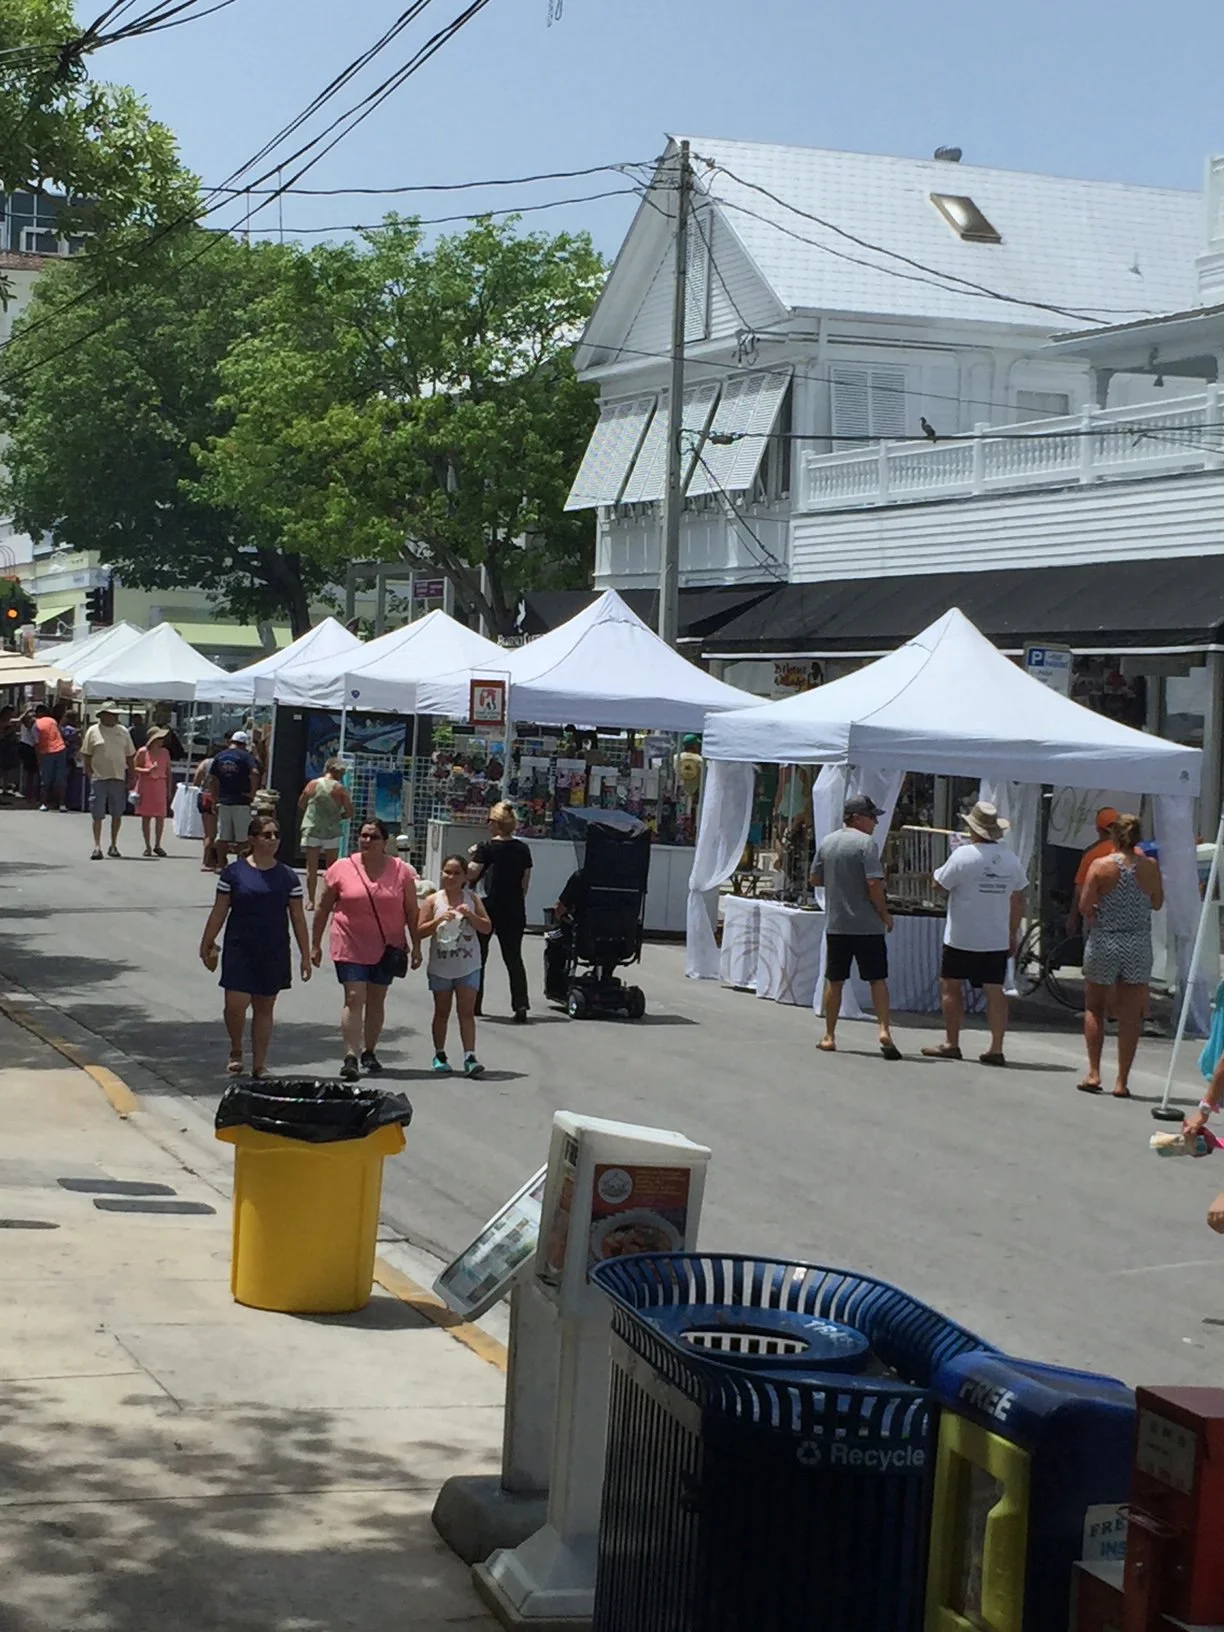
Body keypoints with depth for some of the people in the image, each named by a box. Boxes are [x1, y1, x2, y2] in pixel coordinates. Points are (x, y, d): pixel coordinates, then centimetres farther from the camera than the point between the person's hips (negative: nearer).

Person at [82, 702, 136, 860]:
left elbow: (130, 756, 12)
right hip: (99, 778, -3)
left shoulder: (123, 732, 9)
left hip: (118, 778, 3)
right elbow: (86, 756, 3)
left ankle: (113, 845, 20)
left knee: (117, 814, 8)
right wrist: (90, 775, -3)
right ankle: (97, 846, 0)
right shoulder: (93, 731, 1)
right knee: (97, 815, -2)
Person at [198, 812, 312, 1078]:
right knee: (235, 1004, -9)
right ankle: (236, 1052, 17)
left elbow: (298, 917, 7)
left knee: (264, 1008, 8)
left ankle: (259, 1065, 16)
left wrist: (305, 955, 4)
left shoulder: (288, 877, 4)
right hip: (239, 949, -2)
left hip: (274, 952, 2)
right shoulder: (234, 873, -1)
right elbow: (219, 912, 4)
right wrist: (207, 945, 5)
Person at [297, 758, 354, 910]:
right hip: (331, 831, -1)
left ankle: (310, 900, 6)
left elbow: (300, 806, 10)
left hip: (311, 829, 1)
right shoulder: (340, 789, -5)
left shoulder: (312, 784, 2)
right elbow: (349, 813, -6)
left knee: (312, 867, 7)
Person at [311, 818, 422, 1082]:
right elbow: (323, 908, 3)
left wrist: (416, 946, 2)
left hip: (387, 948, 2)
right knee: (354, 998, -11)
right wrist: (316, 945, 4)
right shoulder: (341, 869, -4)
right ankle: (351, 1057, -14)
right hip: (351, 946, -2)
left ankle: (369, 1052, 25)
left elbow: (412, 912, 4)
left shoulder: (401, 871, -1)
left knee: (376, 1000, 12)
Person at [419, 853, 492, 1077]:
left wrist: (471, 915, -16)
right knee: (442, 1011, 11)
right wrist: (438, 920, -19)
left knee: (467, 1011, -5)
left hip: (468, 966, 0)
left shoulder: (472, 899, 2)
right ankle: (439, 1055, 21)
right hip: (440, 966, 0)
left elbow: (487, 928, -1)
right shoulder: (434, 901, -1)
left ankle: (469, 1057, -10)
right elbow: (420, 931, -5)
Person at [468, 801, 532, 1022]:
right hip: (513, 910, 3)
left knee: (478, 956, 12)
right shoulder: (523, 849, 3)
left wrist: (472, 856, 1)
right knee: (513, 958, 6)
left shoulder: (487, 848, -10)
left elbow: (471, 874, -15)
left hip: (488, 907, -3)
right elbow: (525, 881, 6)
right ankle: (521, 1005, -6)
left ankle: (474, 1004, 16)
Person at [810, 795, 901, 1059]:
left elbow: (815, 878, 16)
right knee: (877, 979, 1)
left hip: (835, 925, 5)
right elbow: (874, 884, -18)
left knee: (834, 981, 11)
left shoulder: (827, 842, 8)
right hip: (867, 925, -5)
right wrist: (886, 915, -7)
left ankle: (829, 1036, 15)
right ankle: (884, 1030, -11)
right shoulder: (866, 843, -12)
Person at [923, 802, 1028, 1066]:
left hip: (962, 938, -4)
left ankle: (951, 1044, 11)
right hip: (997, 939, 4)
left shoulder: (963, 855, -14)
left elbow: (940, 884, -7)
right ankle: (996, 1048, 1)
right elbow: (1019, 900, 9)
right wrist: (1013, 935, 17)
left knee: (950, 986, 9)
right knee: (994, 991, 5)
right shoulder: (1011, 859, 3)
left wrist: (940, 870, 14)